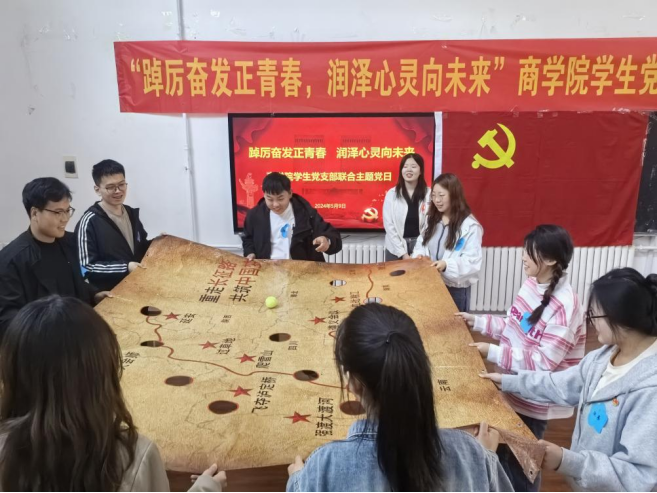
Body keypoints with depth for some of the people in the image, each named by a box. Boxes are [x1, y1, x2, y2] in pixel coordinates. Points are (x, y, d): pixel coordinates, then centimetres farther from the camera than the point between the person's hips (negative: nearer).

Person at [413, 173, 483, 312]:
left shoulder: (470, 226, -15)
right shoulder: (432, 219, 8)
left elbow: (473, 261, -19)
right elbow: (422, 243, 15)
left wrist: (447, 265, -32)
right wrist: (419, 255, -7)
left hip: (456, 288, -6)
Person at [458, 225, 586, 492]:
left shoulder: (565, 305, -27)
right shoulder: (531, 284, -3)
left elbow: (543, 362, -26)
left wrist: (493, 353, -26)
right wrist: (477, 321, 3)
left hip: (537, 399, -7)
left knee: (521, 460, 12)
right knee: (501, 448, 23)